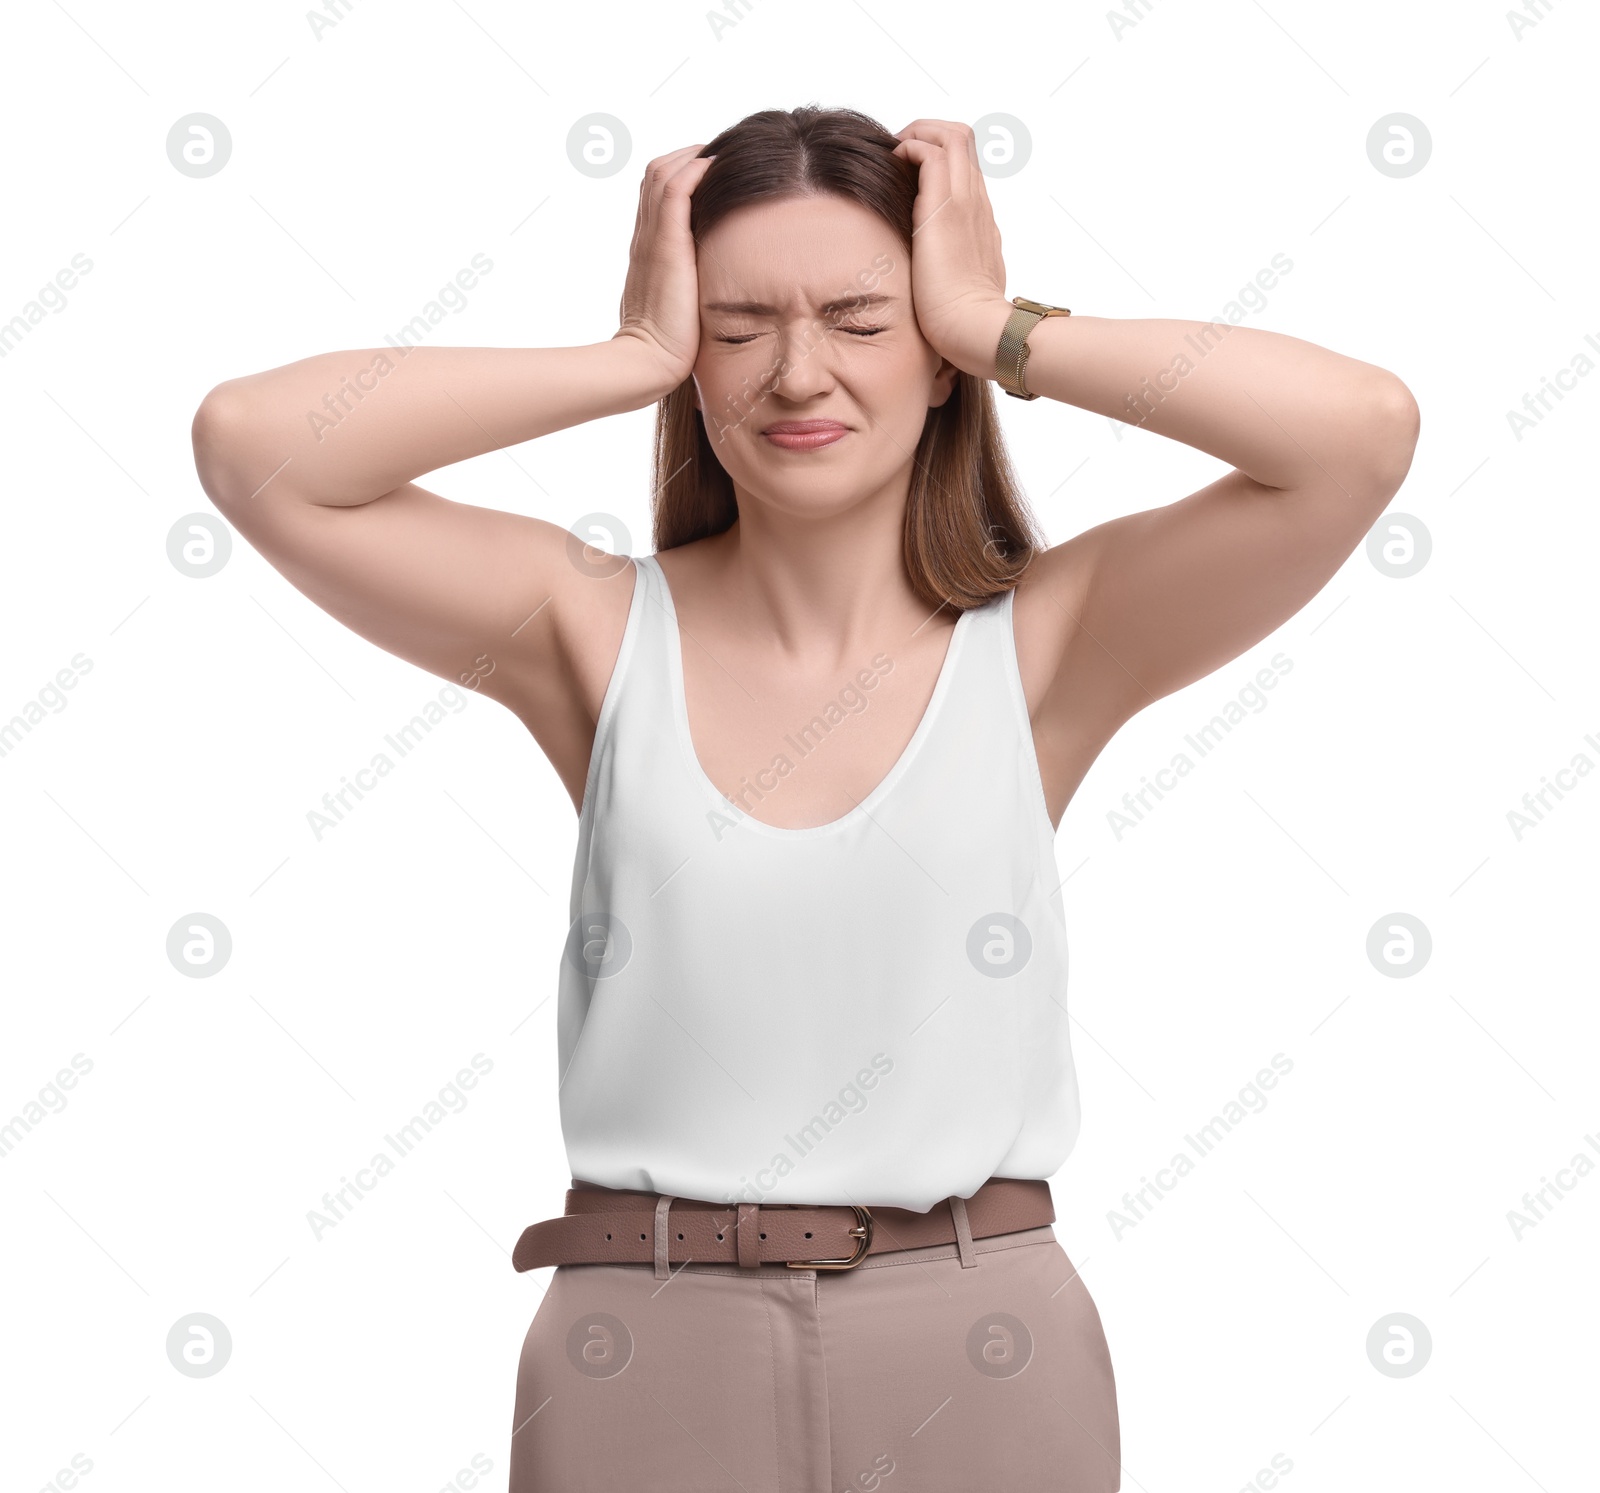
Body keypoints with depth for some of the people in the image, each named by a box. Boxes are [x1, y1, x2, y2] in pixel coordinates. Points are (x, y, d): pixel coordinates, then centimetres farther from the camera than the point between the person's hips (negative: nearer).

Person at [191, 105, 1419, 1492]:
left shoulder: (1044, 643, -4)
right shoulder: (602, 634, -2)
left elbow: (1365, 427, -15)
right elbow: (251, 441, -10)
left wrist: (1000, 327, -9)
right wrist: (635, 355, -8)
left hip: (981, 1355, 0)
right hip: (645, 1353, 1)